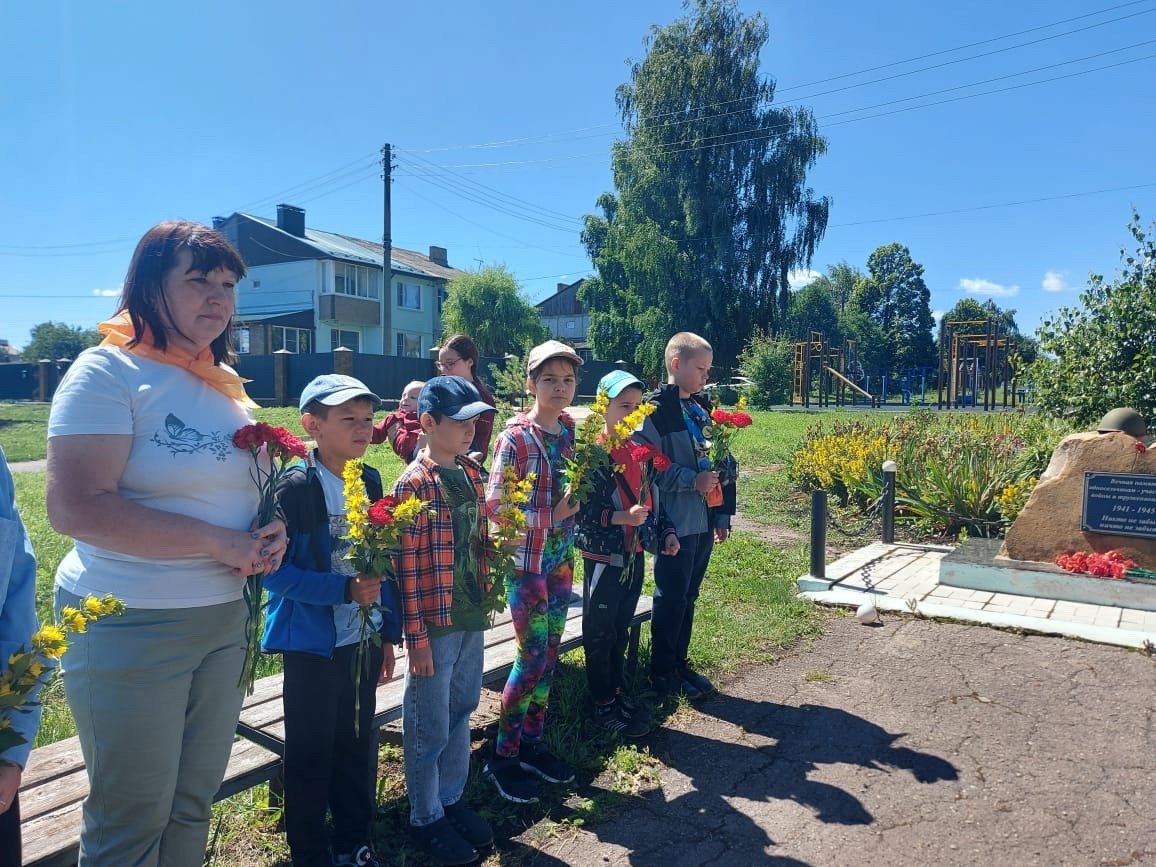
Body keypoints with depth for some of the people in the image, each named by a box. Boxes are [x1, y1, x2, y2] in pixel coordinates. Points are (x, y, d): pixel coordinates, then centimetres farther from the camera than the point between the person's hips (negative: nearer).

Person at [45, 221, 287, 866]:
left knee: (195, 802, 19)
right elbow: (74, 507, -23)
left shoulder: (228, 387, 9)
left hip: (225, 618, 7)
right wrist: (219, 542, -22)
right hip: (130, 625, -6)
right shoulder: (110, 371, -12)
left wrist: (269, 538, -2)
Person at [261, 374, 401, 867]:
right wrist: (344, 589, -25)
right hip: (314, 643, -5)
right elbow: (274, 570, -17)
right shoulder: (294, 488, -15)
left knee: (358, 746, 17)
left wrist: (389, 632, 9)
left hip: (364, 639, 5)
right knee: (311, 753, 10)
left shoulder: (371, 482, 2)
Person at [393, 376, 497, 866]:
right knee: (430, 728, 9)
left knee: (461, 716, 20)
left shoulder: (471, 474, 6)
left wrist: (485, 601, 14)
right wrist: (417, 638, -15)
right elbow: (406, 568, -16)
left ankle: (451, 800, 38)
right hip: (436, 624, -7)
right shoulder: (413, 485, -15)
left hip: (473, 618, 7)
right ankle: (425, 818, 28)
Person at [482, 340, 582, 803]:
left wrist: (579, 505, -4)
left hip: (561, 556, 6)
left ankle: (532, 743, 30)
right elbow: (495, 506, -16)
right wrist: (551, 516, -21)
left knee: (550, 652, 14)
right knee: (532, 657, -2)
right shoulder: (515, 438, -15)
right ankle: (502, 757, 16)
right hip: (525, 559, -6)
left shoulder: (572, 431, 5)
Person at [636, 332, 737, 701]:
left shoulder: (702, 407, 12)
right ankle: (662, 673, 18)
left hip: (704, 520, 7)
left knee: (688, 596, 16)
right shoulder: (655, 410, -10)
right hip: (675, 523, -7)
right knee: (670, 598, 4)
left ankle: (680, 663, 29)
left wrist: (723, 515, 14)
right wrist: (692, 480, -21)